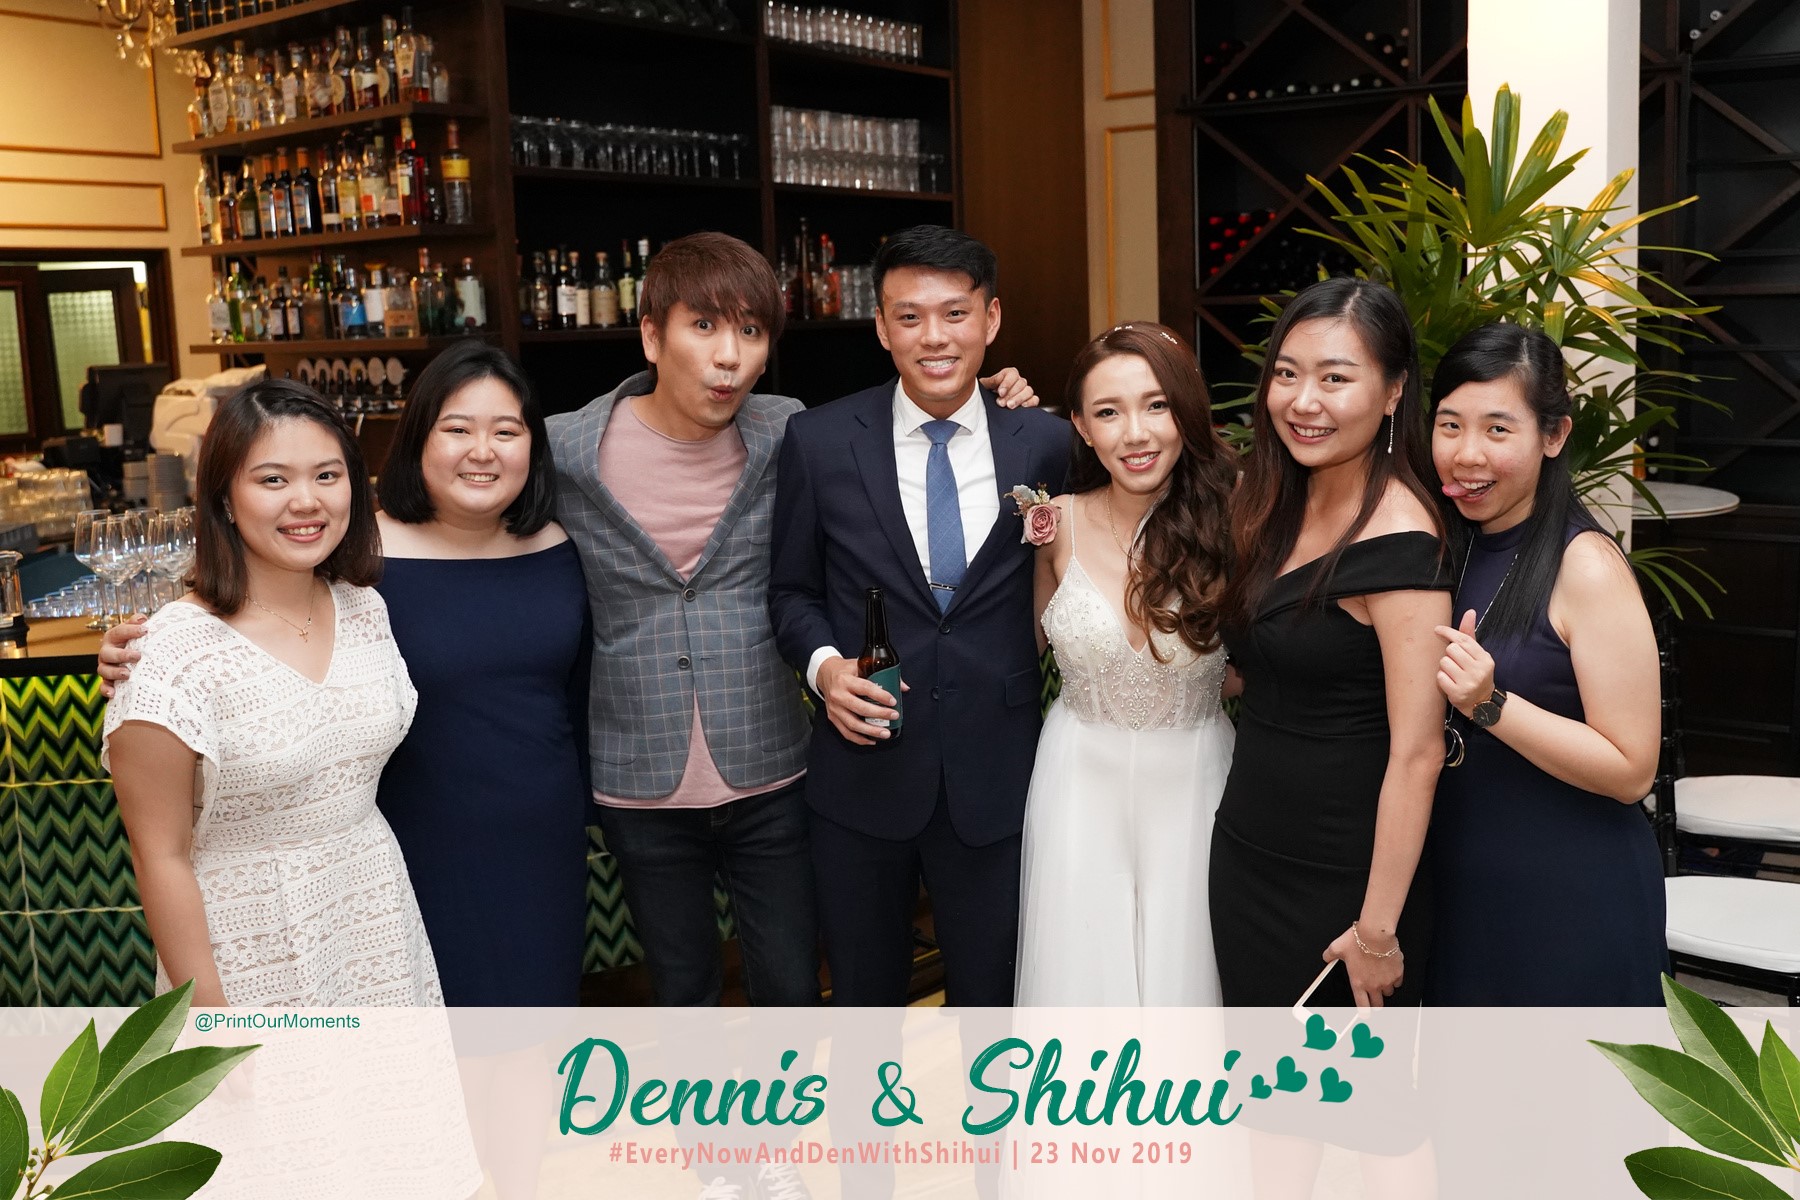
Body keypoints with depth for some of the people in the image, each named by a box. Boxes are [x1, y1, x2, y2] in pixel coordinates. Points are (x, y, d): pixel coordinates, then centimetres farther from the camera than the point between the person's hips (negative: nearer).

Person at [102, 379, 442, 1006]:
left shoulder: (365, 608, -1)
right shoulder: (175, 652, -19)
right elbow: (161, 857, -15)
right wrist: (207, 1015, -13)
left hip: (379, 916, 5)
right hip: (251, 949, -5)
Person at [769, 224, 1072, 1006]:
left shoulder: (1046, 444, -3)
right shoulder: (818, 441, -4)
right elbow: (792, 590, 5)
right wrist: (823, 664, -14)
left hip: (995, 773, 0)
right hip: (863, 768, 0)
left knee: (990, 988, 17)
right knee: (863, 992, 19)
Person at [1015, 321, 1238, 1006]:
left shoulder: (1229, 518, -12)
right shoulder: (1059, 523, -8)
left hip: (1192, 783, -1)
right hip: (1081, 783, 1)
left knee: (1182, 974, 14)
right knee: (1081, 973, 14)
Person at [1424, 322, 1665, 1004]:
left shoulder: (1586, 566, -17)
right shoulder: (1450, 545, 3)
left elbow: (1630, 770, -20)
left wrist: (1490, 704, -27)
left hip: (1569, 904, -6)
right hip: (1458, 887, 6)